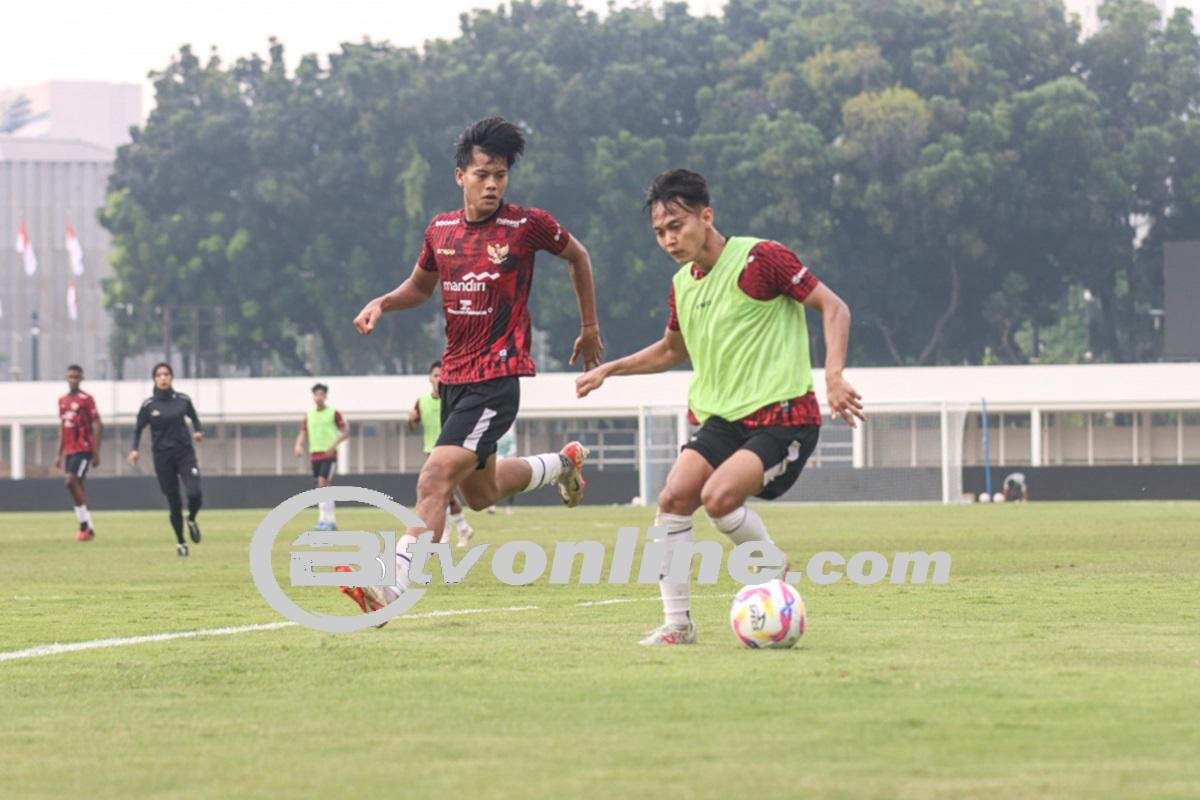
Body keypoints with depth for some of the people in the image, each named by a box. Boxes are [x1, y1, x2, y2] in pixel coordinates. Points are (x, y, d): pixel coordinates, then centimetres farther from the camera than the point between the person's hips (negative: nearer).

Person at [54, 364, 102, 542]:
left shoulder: (86, 399, -7)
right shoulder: (62, 401, 14)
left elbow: (98, 426, -8)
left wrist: (96, 453, -13)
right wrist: (59, 455, 18)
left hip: (84, 449, -7)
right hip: (69, 450, 7)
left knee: (72, 481, -18)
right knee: (77, 486, 6)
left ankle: (85, 525, -12)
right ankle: (87, 529, 11)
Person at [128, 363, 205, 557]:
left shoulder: (182, 400, 2)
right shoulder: (148, 405, -1)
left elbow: (194, 418, 17)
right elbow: (138, 429, 7)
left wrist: (198, 431, -4)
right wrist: (134, 449, -8)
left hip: (185, 453, 0)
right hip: (162, 457, 0)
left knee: (194, 493, -18)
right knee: (174, 503, 2)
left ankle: (192, 520, 17)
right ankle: (180, 542, 20)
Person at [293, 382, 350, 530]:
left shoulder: (333, 413, -2)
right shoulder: (309, 416, 12)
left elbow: (345, 432, -5)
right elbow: (303, 433, 11)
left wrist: (334, 445, -21)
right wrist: (298, 445, -11)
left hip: (329, 454, -6)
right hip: (314, 455, 6)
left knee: (322, 484, -19)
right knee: (322, 488, 8)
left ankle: (323, 520, -21)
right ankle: (332, 521, 15)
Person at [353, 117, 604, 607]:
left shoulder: (527, 225, -8)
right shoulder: (440, 230, 5)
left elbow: (577, 257, 11)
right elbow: (420, 287, 22)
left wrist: (590, 327, 17)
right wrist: (381, 304, 1)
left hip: (497, 377, -7)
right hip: (453, 376, 7)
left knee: (436, 477, -22)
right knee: (480, 493, 21)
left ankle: (393, 587, -26)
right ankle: (562, 463, 48)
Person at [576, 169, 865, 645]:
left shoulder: (759, 258, -13)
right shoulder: (682, 285, 11)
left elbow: (833, 307, -11)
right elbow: (671, 350, 31)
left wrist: (834, 376, -24)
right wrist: (607, 370, 20)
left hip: (783, 416, -7)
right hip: (723, 418, 7)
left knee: (718, 497, -26)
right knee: (673, 497, -10)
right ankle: (677, 623, -1)